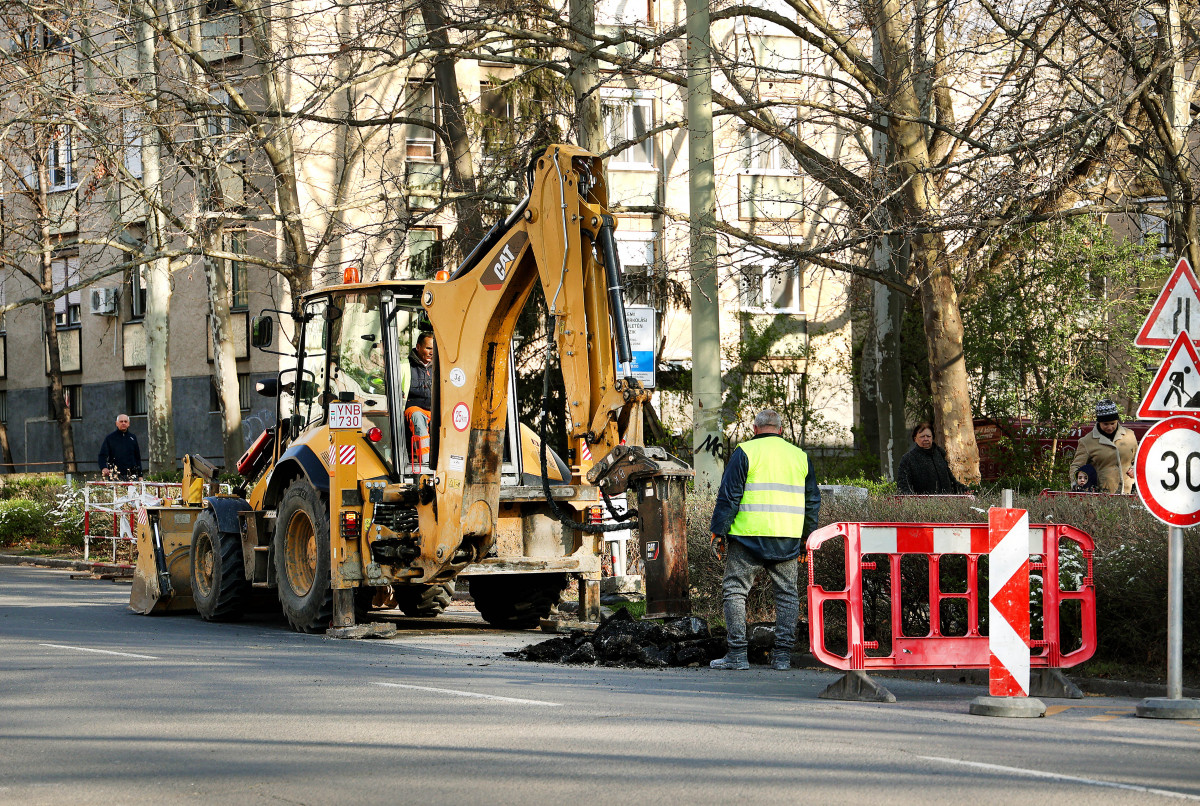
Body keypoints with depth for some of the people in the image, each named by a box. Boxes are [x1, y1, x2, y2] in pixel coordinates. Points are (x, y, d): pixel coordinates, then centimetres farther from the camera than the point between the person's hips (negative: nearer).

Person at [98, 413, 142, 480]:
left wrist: (140, 475, 12)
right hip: (115, 476, -3)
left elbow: (137, 457, 18)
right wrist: (104, 468, -24)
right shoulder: (110, 438, 5)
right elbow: (102, 456, -3)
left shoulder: (133, 438, 14)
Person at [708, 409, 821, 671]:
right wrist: (808, 536, 24)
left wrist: (718, 531, -1)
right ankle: (783, 655, 5)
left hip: (749, 535, -4)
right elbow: (812, 501, 17)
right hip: (788, 539, 4)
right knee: (786, 594, 9)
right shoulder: (800, 456, 13)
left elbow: (729, 495, -5)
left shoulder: (745, 452, -2)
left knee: (734, 590, 1)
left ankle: (737, 654, -5)